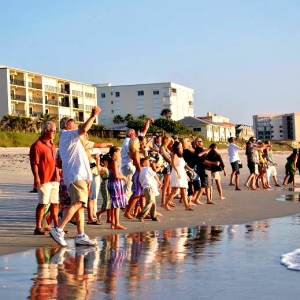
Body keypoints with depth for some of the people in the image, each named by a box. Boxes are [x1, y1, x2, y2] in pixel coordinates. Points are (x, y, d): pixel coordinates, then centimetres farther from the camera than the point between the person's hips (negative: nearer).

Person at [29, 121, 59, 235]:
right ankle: (38, 228, 0)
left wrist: (58, 172, 23)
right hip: (44, 180, -8)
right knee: (42, 203, -5)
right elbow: (34, 163, -14)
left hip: (54, 179, 8)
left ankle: (56, 227, 17)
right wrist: (36, 177, -21)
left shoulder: (52, 145, 18)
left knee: (55, 204, 10)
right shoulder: (37, 145, -9)